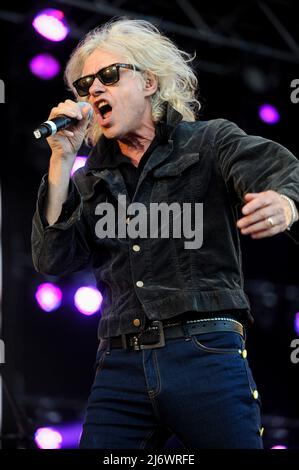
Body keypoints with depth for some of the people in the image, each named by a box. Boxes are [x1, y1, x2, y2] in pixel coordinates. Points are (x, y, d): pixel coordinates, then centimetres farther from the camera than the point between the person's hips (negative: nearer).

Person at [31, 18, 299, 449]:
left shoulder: (210, 142, 7)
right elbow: (51, 259, 8)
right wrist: (62, 158, 3)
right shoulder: (95, 177, 18)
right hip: (119, 364, 3)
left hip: (206, 354, -3)